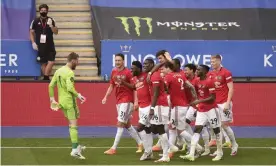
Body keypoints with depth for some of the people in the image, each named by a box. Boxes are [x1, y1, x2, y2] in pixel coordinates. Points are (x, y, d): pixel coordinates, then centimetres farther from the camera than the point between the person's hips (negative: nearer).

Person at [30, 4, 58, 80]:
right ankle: (46, 78, 14)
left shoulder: (51, 20, 2)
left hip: (50, 45, 1)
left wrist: (51, 25, -18)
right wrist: (33, 43, -3)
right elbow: (31, 32, 7)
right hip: (40, 45, -1)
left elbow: (56, 32, -1)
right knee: (43, 63, 4)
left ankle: (46, 77, -2)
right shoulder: (35, 21, 0)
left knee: (51, 62, -10)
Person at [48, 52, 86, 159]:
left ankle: (76, 146, 27)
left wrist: (52, 99, 20)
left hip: (62, 101, 9)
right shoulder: (69, 73, -15)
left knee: (71, 124, 19)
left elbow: (51, 85, 13)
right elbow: (70, 88, -26)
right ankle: (75, 150, -10)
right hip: (69, 102, -9)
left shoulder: (58, 71, 10)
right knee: (73, 125, -7)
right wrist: (78, 95, -14)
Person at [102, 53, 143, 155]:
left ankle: (114, 148, -7)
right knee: (127, 124, 14)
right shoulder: (114, 72, 9)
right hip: (118, 101, 8)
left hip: (127, 100, -8)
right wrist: (106, 97, 7)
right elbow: (111, 86, 18)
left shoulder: (127, 72, -11)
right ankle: (140, 143, 26)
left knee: (120, 124, -9)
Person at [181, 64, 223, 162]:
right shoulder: (197, 81, 6)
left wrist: (199, 101, -23)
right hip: (201, 110, 6)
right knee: (197, 130, -5)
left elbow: (213, 98, -18)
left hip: (211, 109, -6)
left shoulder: (209, 82, -14)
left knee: (216, 130, 5)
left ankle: (220, 153, 18)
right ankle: (191, 154, -12)